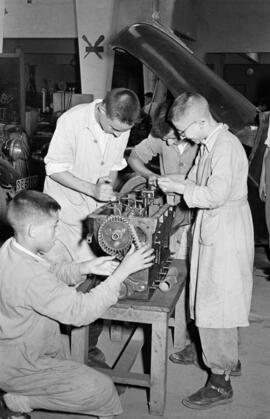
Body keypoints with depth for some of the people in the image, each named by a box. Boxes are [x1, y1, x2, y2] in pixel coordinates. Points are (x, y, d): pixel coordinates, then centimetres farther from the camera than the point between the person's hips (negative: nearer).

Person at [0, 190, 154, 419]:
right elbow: (82, 311, -31)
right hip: (19, 367, -9)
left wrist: (85, 267, -6)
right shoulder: (31, 278, -35)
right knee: (101, 389, -9)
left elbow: (51, 272, 11)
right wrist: (122, 271, -26)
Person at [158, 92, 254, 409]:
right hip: (212, 232, 10)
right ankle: (227, 358, 38)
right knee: (213, 303, 19)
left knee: (214, 308, -4)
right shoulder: (207, 145, 9)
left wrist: (180, 188, -17)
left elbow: (216, 194, -26)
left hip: (226, 236, -10)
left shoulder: (226, 146, -20)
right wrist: (175, 185, 2)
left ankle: (219, 383, 8)